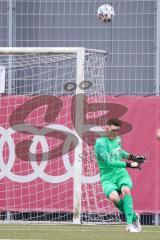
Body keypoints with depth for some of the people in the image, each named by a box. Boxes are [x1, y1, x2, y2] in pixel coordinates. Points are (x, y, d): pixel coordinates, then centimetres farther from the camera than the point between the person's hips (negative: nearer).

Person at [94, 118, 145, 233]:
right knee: (114, 197, -32)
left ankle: (130, 224, -28)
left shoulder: (117, 139, 9)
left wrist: (133, 157, 25)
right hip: (108, 178, -4)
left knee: (126, 190, -30)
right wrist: (130, 164, -21)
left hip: (121, 173, 4)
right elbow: (109, 162, -21)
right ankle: (134, 217, -8)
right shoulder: (100, 142, -13)